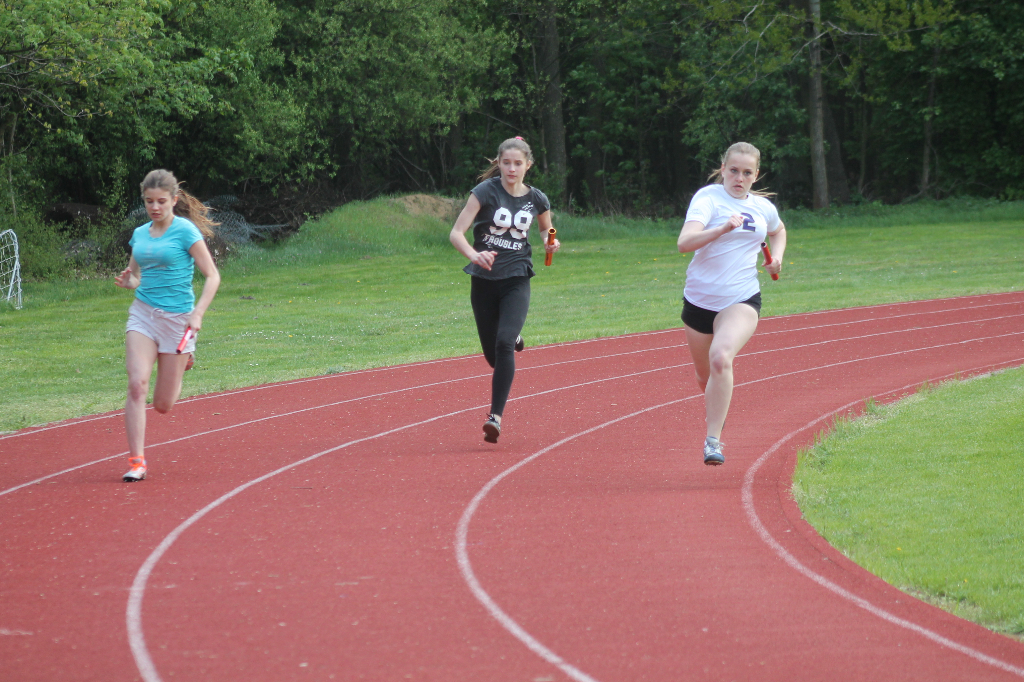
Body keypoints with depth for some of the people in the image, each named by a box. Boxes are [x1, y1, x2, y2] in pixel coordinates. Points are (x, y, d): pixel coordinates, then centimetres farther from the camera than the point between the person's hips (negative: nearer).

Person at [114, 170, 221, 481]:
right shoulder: (140, 234, 7)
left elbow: (212, 277, -8)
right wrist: (128, 281, -5)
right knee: (137, 384, -19)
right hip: (143, 315, 3)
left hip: (177, 316, -3)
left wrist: (198, 314, -21)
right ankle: (136, 461, -15)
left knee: (162, 405, 4)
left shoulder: (186, 231, -8)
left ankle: (183, 360, 39)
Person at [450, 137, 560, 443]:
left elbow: (547, 230, 22)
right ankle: (514, 339, 48)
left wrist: (550, 243, -2)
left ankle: (495, 416, -19)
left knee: (504, 344, -20)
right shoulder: (486, 191, -9)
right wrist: (474, 255, -35)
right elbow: (456, 233, -15)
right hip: (484, 281, 0)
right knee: (492, 354, 9)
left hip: (516, 281, 0)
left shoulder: (537, 200, 1)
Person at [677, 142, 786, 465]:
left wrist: (777, 256, 14)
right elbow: (685, 242, -25)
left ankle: (713, 440, -24)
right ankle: (715, 421, 49)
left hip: (741, 301, 0)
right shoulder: (708, 198, -8)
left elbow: (778, 231, 34)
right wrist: (723, 229, -38)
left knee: (721, 358, -27)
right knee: (705, 374, 16)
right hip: (700, 299, 0)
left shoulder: (763, 207, 8)